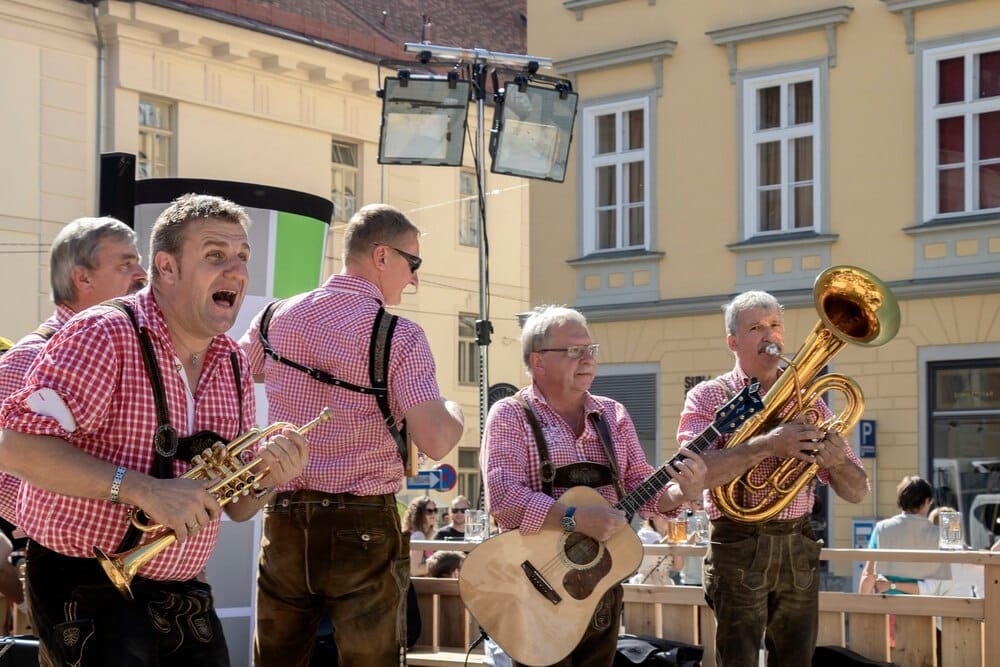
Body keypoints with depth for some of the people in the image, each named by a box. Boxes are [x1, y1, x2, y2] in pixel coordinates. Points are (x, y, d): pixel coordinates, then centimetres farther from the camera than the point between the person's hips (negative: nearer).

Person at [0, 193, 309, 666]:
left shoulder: (233, 365, 7)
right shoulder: (105, 335, -15)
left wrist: (268, 477, -11)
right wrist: (143, 489, -30)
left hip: (182, 595, 7)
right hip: (84, 587, -7)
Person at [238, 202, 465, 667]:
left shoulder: (276, 318, 4)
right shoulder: (399, 337, -11)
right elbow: (434, 442, -19)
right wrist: (455, 413, 3)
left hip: (283, 521, 5)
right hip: (363, 527, -4)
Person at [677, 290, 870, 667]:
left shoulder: (808, 400, 11)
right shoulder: (708, 396, 0)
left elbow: (857, 492, 8)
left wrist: (836, 461, -14)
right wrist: (767, 445, -28)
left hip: (799, 551, 4)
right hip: (739, 550, -4)